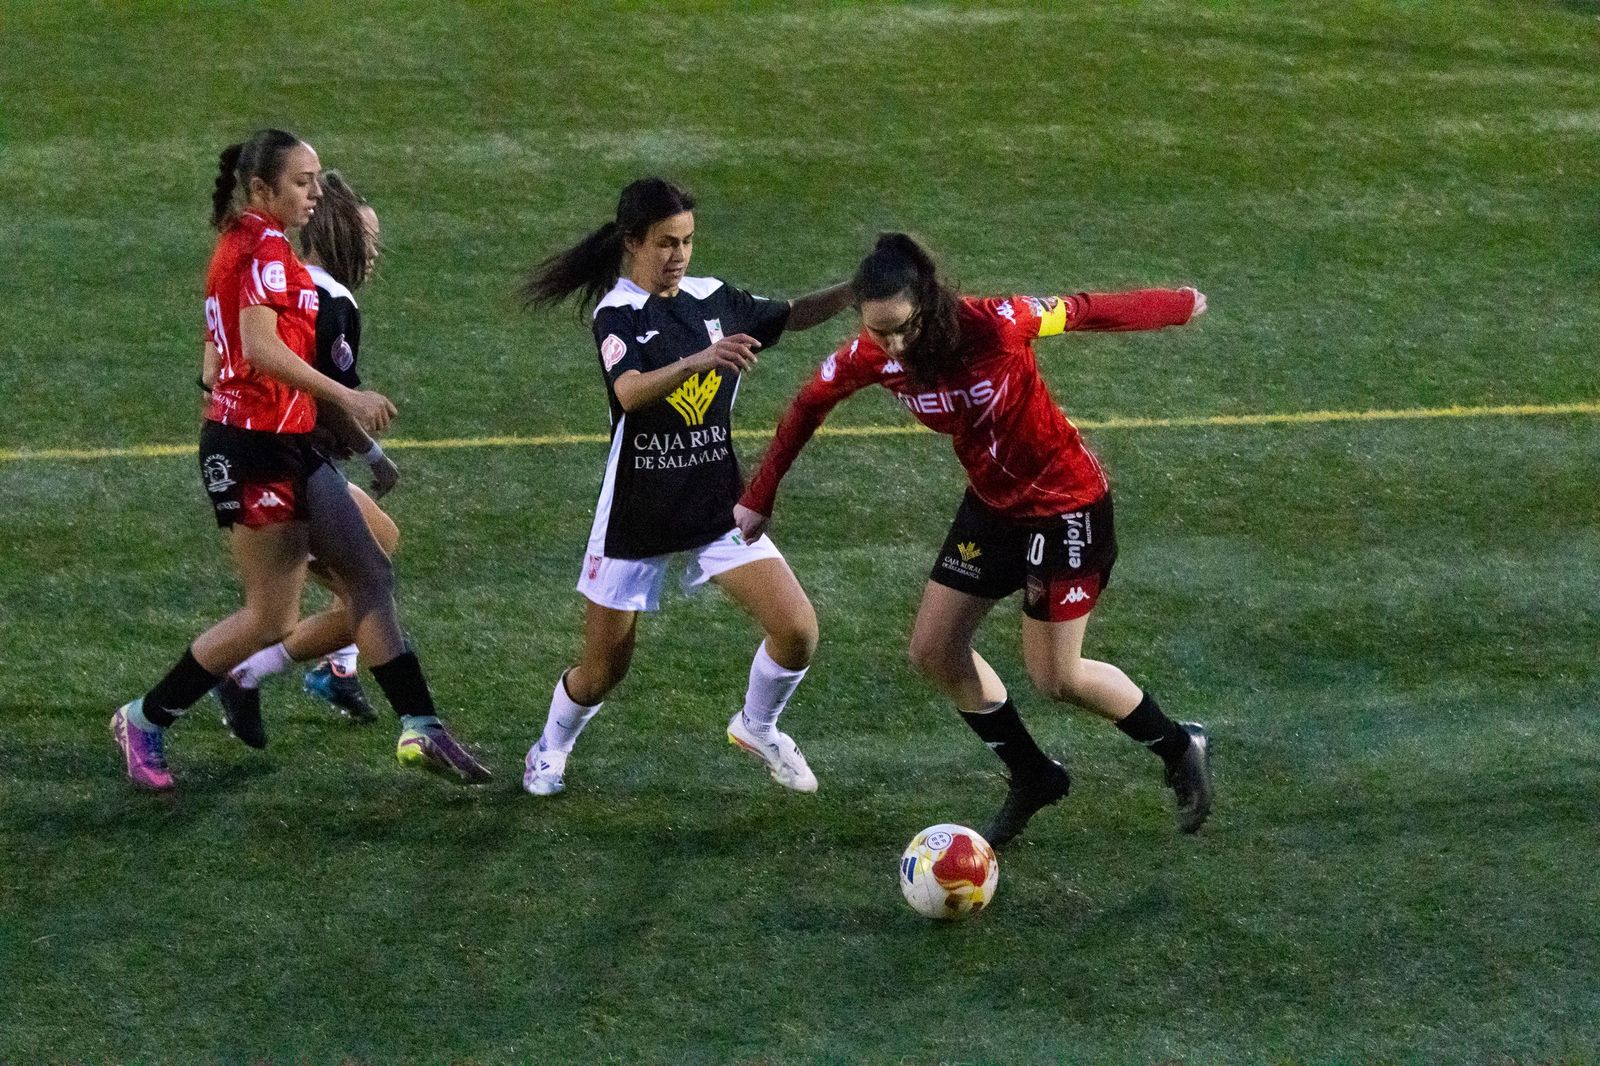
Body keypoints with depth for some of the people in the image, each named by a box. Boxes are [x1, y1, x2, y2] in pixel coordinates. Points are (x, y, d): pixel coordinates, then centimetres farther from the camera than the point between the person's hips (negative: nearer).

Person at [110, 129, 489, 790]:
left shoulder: (242, 244, 15)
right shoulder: (265, 248, -15)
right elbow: (261, 348, -28)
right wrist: (346, 397, -28)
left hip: (286, 446, 10)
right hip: (255, 448, -10)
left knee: (370, 574, 7)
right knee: (271, 619, -2)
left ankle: (419, 728, 7)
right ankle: (143, 720, 12)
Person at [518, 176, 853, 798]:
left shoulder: (713, 300, 1)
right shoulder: (618, 313, -14)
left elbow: (791, 317, 19)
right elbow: (630, 393, -33)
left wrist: (855, 291, 2)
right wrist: (699, 360, -49)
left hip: (718, 507, 4)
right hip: (637, 518, -4)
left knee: (797, 631, -10)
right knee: (603, 670, 7)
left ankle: (757, 726, 19)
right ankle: (551, 750, 38)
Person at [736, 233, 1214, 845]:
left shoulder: (994, 326, -32)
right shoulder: (869, 357, -18)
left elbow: (1084, 311, -15)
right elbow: (809, 406, 1)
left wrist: (1181, 306, 1)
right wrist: (759, 497, 5)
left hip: (1066, 502, -6)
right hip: (992, 503, 6)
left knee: (1056, 678, -1)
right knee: (933, 651, 6)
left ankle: (1179, 750, 24)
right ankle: (1033, 779, 24)